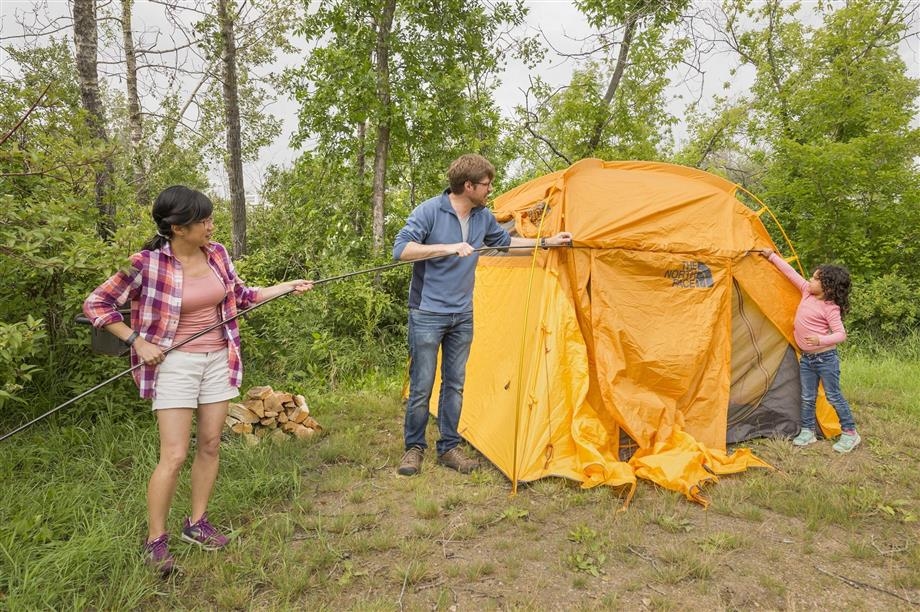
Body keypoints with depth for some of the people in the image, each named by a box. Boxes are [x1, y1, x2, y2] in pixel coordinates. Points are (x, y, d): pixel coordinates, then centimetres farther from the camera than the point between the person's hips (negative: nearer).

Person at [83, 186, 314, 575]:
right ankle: (155, 540, 13)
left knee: (210, 445, 11)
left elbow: (240, 296, 13)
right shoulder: (148, 263, -15)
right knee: (174, 455, -5)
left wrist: (286, 287, 8)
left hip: (218, 360, 5)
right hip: (176, 363, -5)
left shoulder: (216, 253, 0)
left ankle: (197, 523, 28)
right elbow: (96, 303, -7)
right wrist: (137, 342, -12)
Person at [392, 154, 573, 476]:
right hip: (427, 314, -6)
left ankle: (448, 448, 22)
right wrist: (448, 248, -29)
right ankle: (414, 448, 16)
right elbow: (400, 249, -21)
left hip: (462, 316, 6)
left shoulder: (483, 217, 6)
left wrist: (547, 241, 22)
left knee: (455, 384, 11)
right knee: (422, 386, -1)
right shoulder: (429, 211, -14)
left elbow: (506, 241, 24)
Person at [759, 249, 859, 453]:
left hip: (825, 358, -7)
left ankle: (850, 434, 16)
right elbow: (791, 273, 8)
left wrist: (820, 340, -34)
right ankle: (807, 432, 20)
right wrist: (772, 256, 11)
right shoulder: (807, 292, 1)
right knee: (807, 397, 10)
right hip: (806, 358, 7)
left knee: (834, 396, 3)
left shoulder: (830, 308, -17)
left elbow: (841, 334, -18)